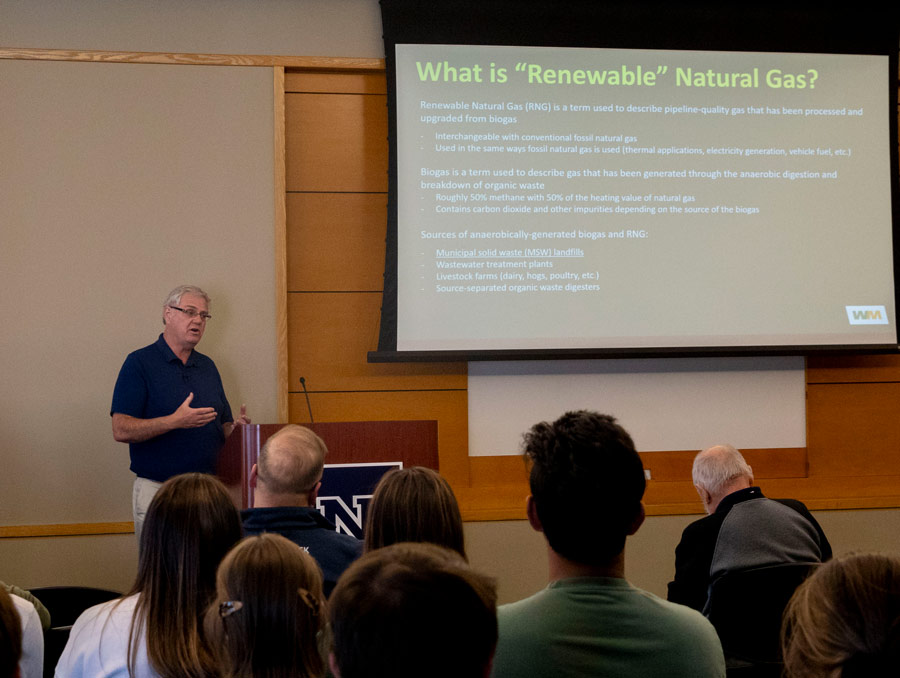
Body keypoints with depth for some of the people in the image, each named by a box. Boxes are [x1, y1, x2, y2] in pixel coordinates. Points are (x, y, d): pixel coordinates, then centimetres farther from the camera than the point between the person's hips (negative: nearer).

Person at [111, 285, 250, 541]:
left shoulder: (208, 367, 17)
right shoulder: (140, 363, -2)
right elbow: (121, 430, -11)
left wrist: (235, 428, -3)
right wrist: (176, 421, -22)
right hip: (158, 490, -5)